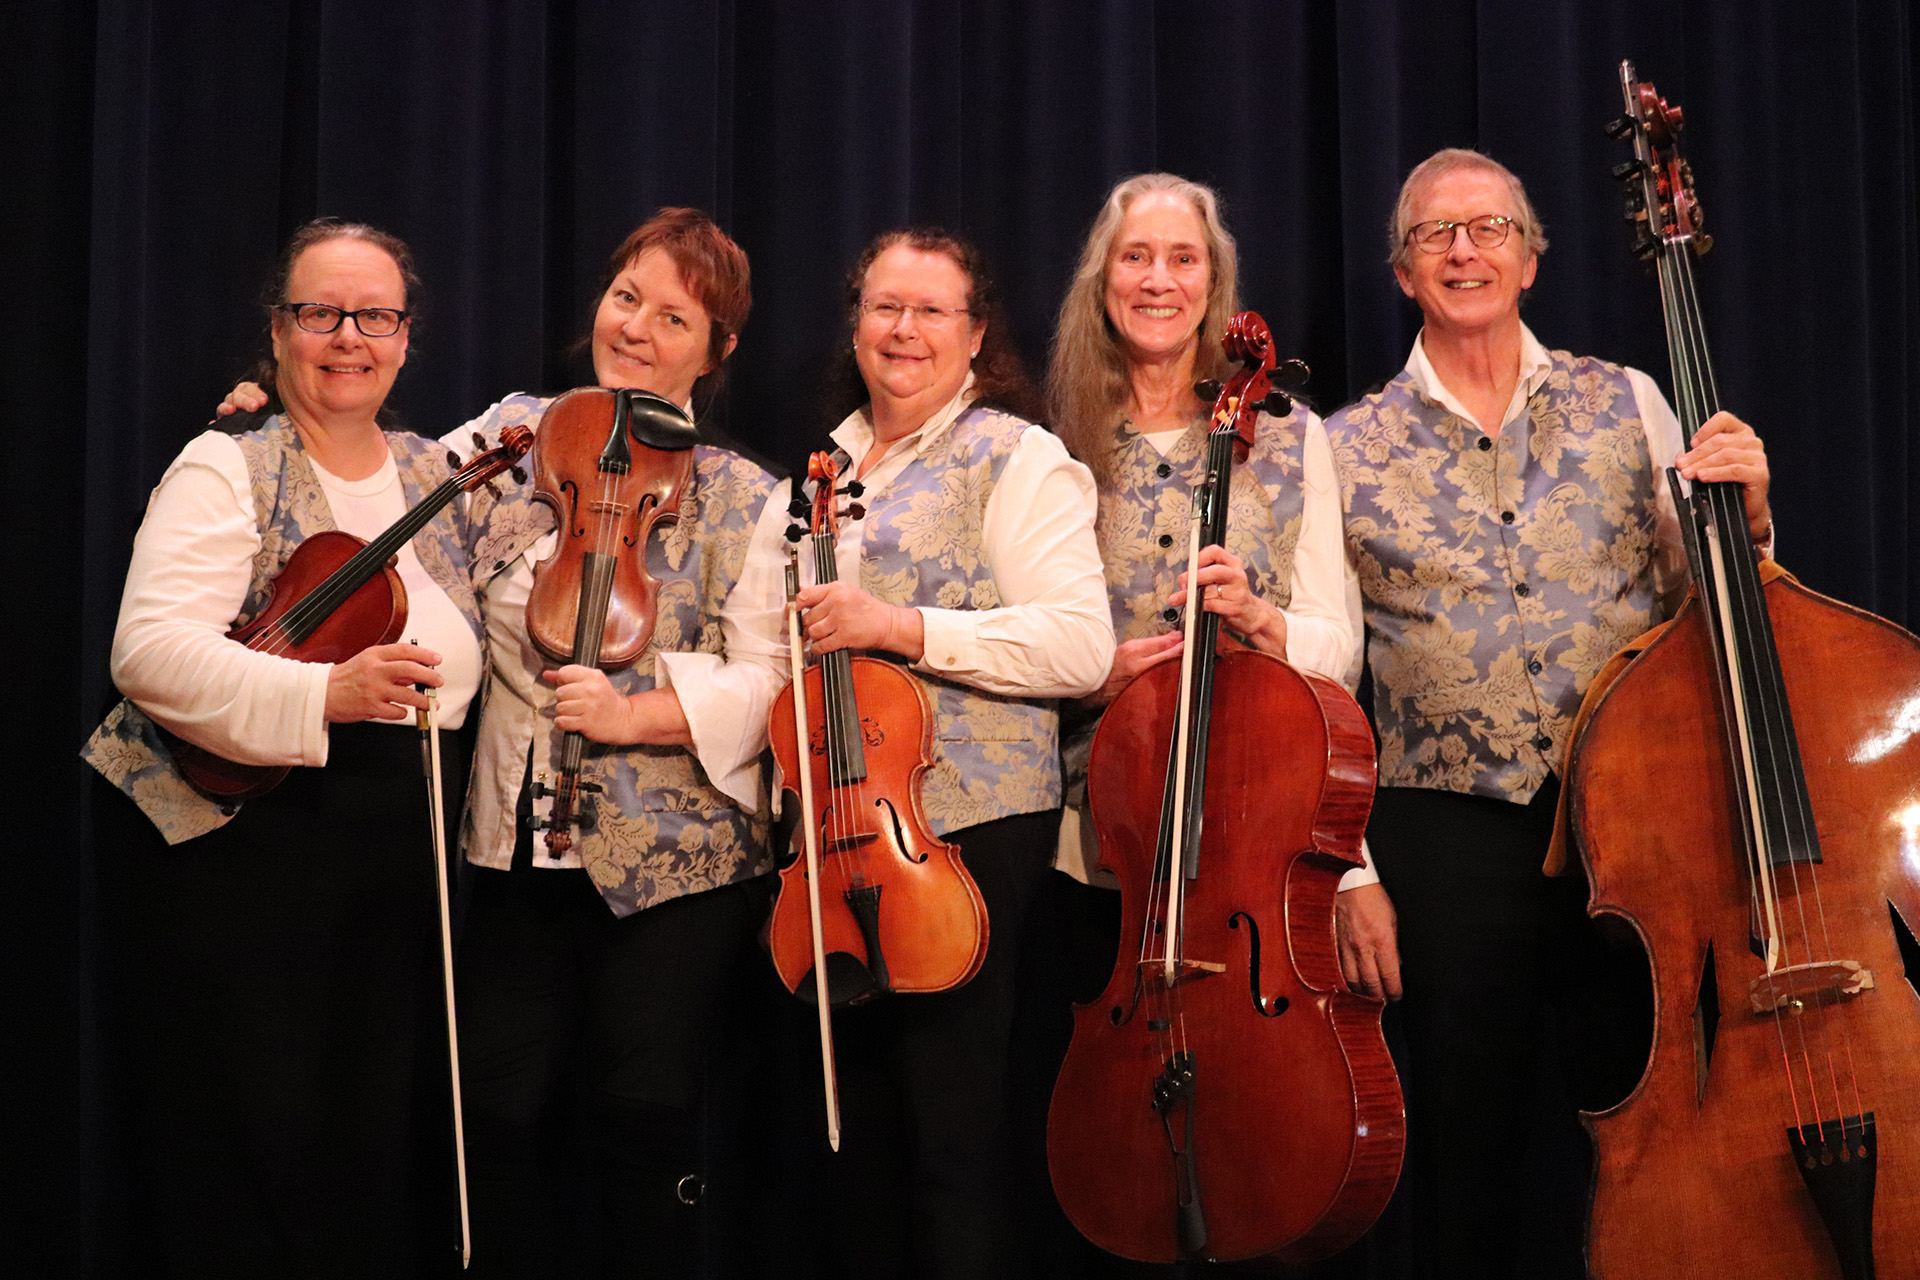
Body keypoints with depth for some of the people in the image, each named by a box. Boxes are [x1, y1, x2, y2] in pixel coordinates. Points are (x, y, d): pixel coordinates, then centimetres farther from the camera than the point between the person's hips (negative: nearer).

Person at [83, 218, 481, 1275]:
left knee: (387, 1162, 10)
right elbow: (149, 652, -20)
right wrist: (325, 695, -29)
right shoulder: (227, 471, -6)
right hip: (236, 860, -5)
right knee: (245, 1190, -1)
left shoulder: (436, 475, 12)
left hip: (397, 872, 6)